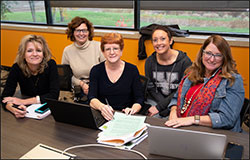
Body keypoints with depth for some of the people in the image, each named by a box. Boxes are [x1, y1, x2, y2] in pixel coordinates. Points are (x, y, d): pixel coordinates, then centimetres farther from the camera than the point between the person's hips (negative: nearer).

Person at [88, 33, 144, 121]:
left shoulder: (132, 70, 4)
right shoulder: (96, 70, 5)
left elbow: (139, 99, 4)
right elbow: (92, 99, -5)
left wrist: (133, 109, -19)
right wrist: (102, 107, -28)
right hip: (102, 116, 1)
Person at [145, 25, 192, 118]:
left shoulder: (184, 61, -10)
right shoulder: (149, 61, 1)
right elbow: (150, 88, 1)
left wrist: (159, 107, -15)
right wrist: (166, 108, -14)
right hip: (155, 100, 3)